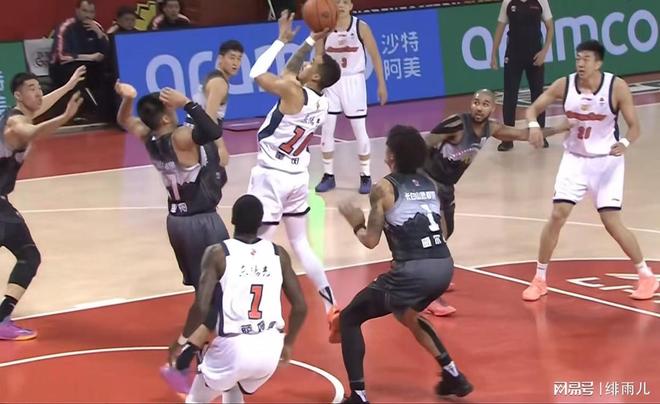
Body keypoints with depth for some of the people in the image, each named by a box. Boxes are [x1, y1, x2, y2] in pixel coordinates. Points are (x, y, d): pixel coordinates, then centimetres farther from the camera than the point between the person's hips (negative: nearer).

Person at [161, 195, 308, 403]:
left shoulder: (218, 253, -3)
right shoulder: (278, 254, 8)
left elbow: (202, 308, -12)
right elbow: (300, 307, 8)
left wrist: (189, 345, 2)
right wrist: (288, 343, 23)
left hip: (233, 347, -4)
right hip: (270, 348, 4)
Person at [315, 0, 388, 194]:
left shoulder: (361, 27, -9)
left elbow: (375, 56, -1)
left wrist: (381, 84, -2)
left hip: (354, 81, -2)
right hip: (331, 82, 2)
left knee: (360, 131, 1)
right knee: (326, 130, 2)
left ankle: (365, 176, 12)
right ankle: (328, 175, 14)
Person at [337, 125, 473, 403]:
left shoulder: (384, 188, -1)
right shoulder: (429, 184, 17)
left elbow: (371, 241, -3)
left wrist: (356, 224, 16)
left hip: (414, 271, -7)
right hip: (444, 267, 7)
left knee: (349, 318, 9)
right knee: (405, 314, 37)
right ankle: (453, 376, 36)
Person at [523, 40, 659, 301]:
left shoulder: (616, 87, -16)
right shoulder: (564, 85, -10)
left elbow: (635, 126, -12)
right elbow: (533, 109, -1)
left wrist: (625, 143, -34)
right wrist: (534, 125, -25)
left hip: (606, 161, -3)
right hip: (575, 159, 3)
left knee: (612, 222, -7)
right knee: (557, 216, -5)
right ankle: (539, 280, 8)